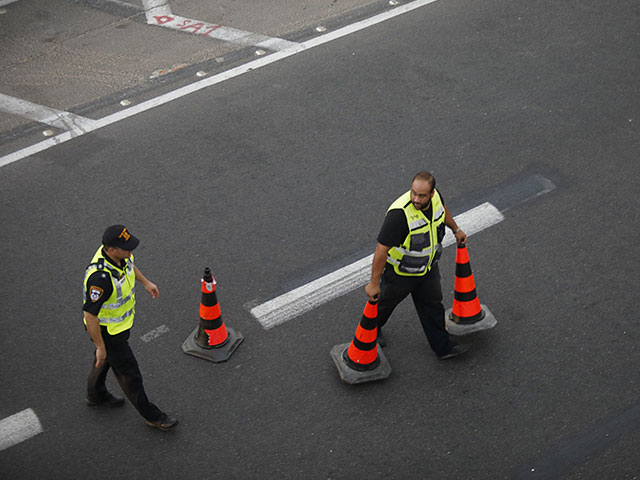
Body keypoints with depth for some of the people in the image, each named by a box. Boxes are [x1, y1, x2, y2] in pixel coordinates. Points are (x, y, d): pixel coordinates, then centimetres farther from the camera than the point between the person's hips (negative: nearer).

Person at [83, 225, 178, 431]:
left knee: (106, 358, 31)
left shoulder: (120, 253, -16)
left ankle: (96, 395, 57)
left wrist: (145, 282, 23)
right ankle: (151, 415, 28)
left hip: (122, 319, 9)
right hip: (107, 330, -9)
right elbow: (90, 315, -33)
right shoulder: (100, 277, -42)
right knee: (129, 373, 9)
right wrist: (100, 347, -22)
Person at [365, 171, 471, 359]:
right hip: (399, 272, -5)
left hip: (428, 266, 5)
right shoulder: (399, 213, -40)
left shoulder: (435, 196, -18)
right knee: (386, 301, 21)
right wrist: (374, 283, -30)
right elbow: (381, 249, -35)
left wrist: (456, 229, 24)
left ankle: (443, 347, 34)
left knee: (432, 305, 17)